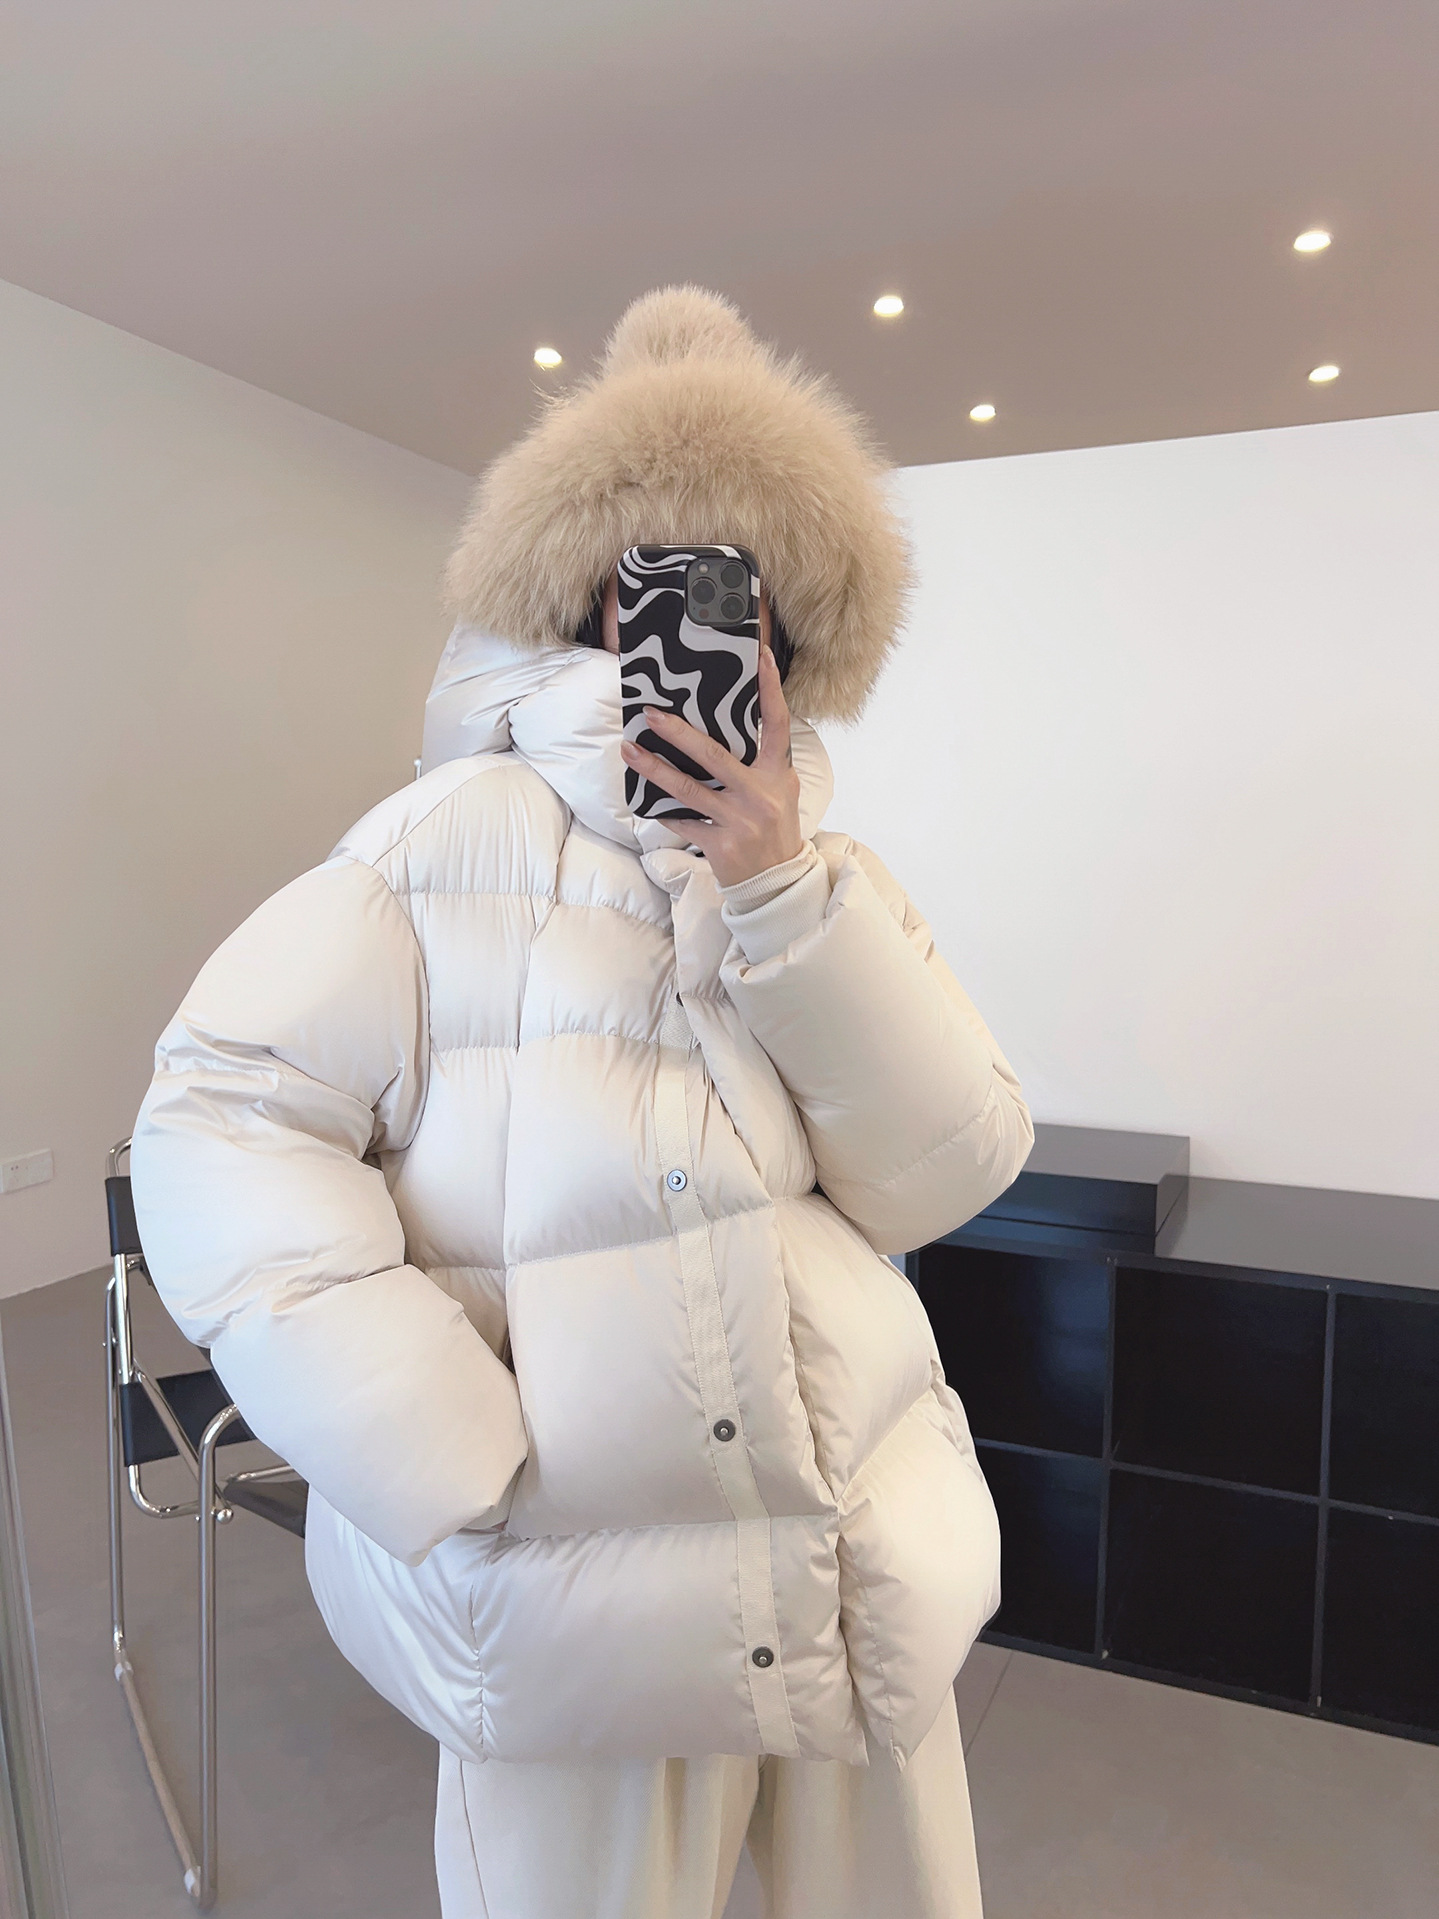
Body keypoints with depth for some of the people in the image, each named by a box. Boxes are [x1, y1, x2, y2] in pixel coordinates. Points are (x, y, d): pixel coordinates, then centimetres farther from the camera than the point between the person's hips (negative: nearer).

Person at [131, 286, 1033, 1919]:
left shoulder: (833, 879, 3)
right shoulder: (455, 840, -9)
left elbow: (945, 1179, -7)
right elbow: (218, 1124, -14)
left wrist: (778, 888, -18)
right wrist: (452, 1475, -19)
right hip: (578, 1597, -4)